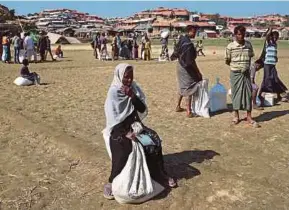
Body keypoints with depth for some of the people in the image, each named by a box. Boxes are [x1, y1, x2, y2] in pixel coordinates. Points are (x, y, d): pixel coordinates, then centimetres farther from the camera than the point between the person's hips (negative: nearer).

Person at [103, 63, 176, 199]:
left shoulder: (134, 88, 2)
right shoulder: (113, 92, -12)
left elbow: (143, 110, -2)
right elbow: (112, 118, -16)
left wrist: (132, 96, -17)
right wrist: (126, 133, -25)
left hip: (135, 124, 5)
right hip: (118, 128, -5)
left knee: (154, 141, -16)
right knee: (123, 151, -31)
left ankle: (159, 175, 0)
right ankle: (112, 183, -14)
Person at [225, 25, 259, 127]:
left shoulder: (248, 44, 3)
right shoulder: (230, 46, -6)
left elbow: (250, 57, 14)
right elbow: (227, 61, 1)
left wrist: (246, 66, 5)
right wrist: (236, 66, 4)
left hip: (246, 73, 2)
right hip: (235, 73, -2)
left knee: (248, 93, 2)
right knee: (235, 93, 5)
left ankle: (249, 117, 10)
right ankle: (236, 116, 20)